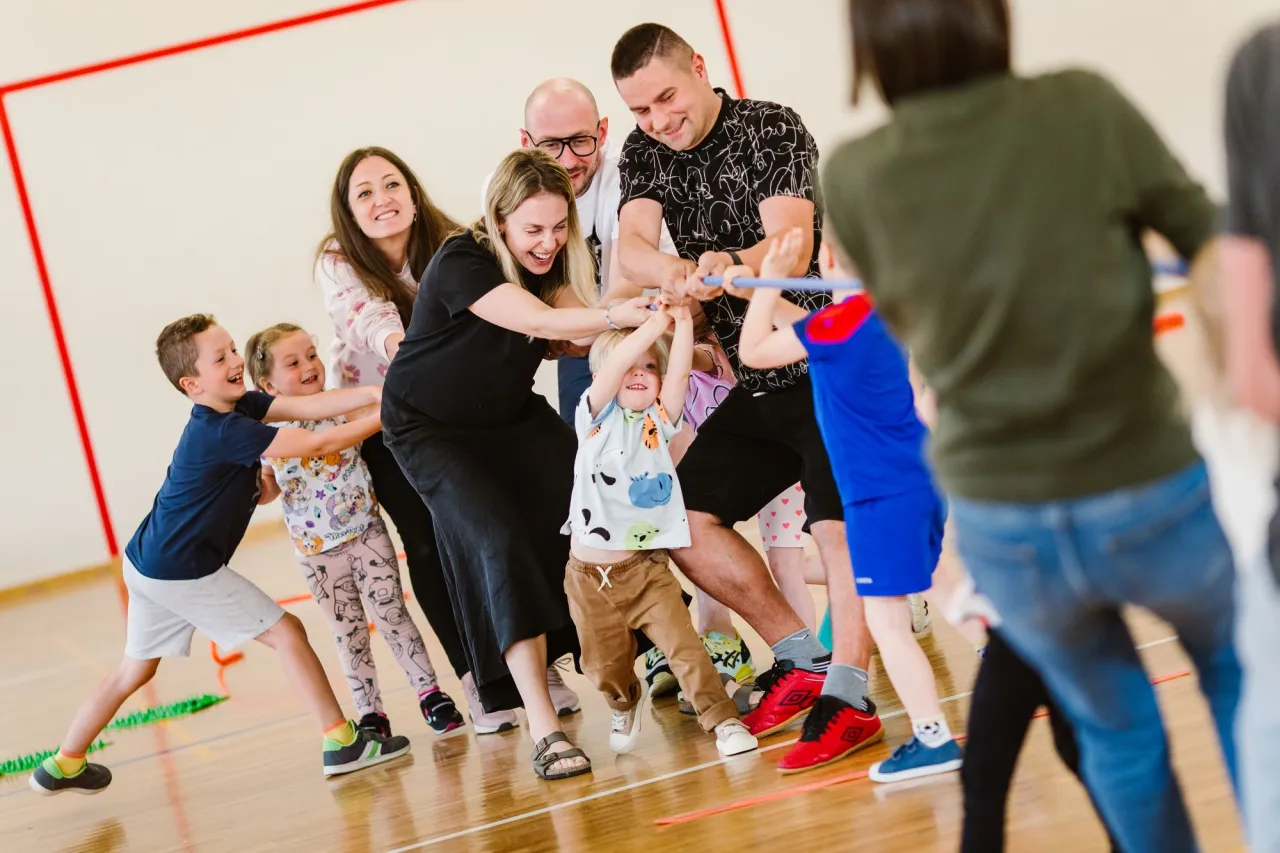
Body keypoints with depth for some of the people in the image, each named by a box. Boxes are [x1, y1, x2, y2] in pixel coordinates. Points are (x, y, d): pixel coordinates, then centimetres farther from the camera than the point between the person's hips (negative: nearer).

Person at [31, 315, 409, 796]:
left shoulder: (240, 406, 3)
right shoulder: (224, 431, -23)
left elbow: (307, 407, -6)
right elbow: (316, 445, -26)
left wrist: (374, 393, -16)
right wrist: (385, 418, -20)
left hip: (147, 563, 10)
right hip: (183, 571, -10)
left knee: (135, 671, 22)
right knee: (287, 632, -4)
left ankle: (64, 765, 33)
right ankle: (342, 743, -2)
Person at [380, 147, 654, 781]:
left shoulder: (550, 257, -7)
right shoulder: (461, 263, -29)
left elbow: (580, 328, -22)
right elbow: (543, 322, -42)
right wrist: (616, 315, -58)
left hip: (511, 414, 7)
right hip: (431, 427, -7)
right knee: (499, 540, -23)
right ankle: (542, 728, -28)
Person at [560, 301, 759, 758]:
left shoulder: (660, 420, 5)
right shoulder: (597, 416, -2)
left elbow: (679, 372, -12)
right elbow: (614, 362, -18)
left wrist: (682, 320, -20)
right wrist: (659, 318, -20)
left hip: (648, 568, 1)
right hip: (591, 572, -1)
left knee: (683, 644, -12)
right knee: (606, 665, 11)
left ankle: (722, 718, -1)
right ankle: (627, 704, 41)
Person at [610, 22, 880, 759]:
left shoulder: (773, 130, -12)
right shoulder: (644, 157, 4)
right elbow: (631, 247, -14)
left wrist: (733, 266, -48)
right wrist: (673, 273, -37)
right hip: (756, 386, 7)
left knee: (839, 521, -20)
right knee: (682, 521, 4)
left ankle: (848, 693, -19)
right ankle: (801, 657, 14)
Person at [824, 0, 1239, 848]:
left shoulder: (855, 179, -8)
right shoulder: (1083, 107, -13)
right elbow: (1223, 250, -2)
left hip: (1002, 524, 2)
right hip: (1154, 496, -1)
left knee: (1116, 731, 26)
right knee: (1238, 676, 29)